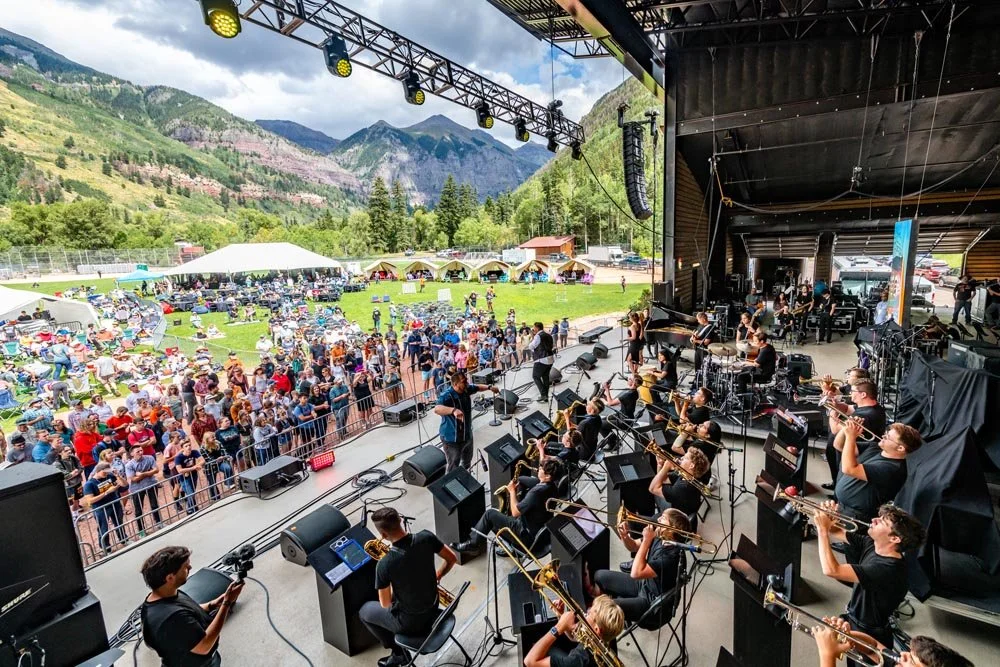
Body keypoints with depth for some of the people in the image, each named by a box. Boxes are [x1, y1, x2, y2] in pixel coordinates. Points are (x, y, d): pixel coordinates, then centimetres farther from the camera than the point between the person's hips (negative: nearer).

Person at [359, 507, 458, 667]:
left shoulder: (385, 564, -30)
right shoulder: (427, 537, -20)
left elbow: (385, 604, -15)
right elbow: (452, 559, -5)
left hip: (409, 621, -4)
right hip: (432, 606, 4)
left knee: (364, 611, 21)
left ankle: (399, 653, 24)